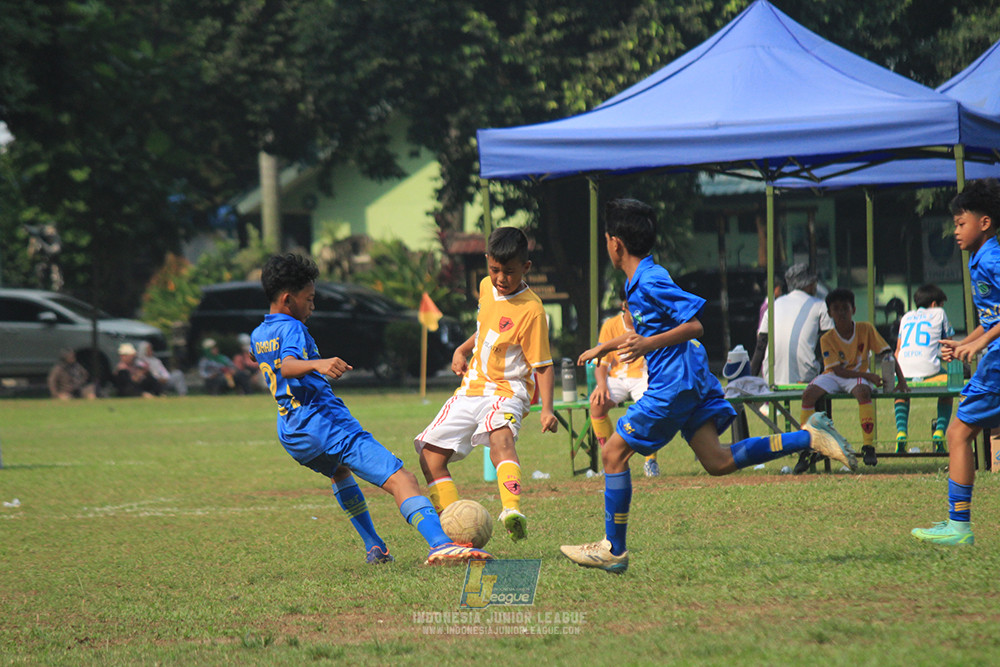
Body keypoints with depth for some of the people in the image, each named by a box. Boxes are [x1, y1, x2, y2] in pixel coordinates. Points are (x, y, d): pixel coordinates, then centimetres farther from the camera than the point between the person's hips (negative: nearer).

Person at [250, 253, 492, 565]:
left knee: (340, 471, 40)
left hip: (291, 437, 9)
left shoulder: (257, 336, 20)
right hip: (325, 421, -9)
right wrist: (317, 364, -46)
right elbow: (287, 365, -28)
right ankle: (439, 542, -42)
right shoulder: (291, 328, -7)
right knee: (399, 478, -20)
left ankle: (373, 547, 33)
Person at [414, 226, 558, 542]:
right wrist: (463, 350, 11)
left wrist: (547, 409, -25)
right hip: (472, 387, 8)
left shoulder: (531, 309, -16)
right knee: (430, 456, 1)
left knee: (500, 435, -39)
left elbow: (543, 365, -14)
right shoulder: (486, 287, 6)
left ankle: (512, 510, -60)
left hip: (507, 389, -8)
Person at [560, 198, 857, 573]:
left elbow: (694, 325, -20)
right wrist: (605, 347, 39)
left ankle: (612, 550, 4)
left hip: (673, 383, -10)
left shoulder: (650, 282, -15)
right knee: (718, 462, 3)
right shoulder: (638, 282, 15)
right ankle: (809, 437, -3)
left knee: (614, 452, -1)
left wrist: (648, 345, -28)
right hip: (691, 381, 10)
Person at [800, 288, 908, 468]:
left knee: (863, 391, -37)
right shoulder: (827, 339, -9)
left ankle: (868, 446, -36)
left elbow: (887, 354, -4)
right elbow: (838, 370, -15)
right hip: (833, 377, 1)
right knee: (809, 394, -28)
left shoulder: (866, 329, -6)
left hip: (858, 375, -1)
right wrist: (868, 376, -26)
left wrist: (901, 380, -17)